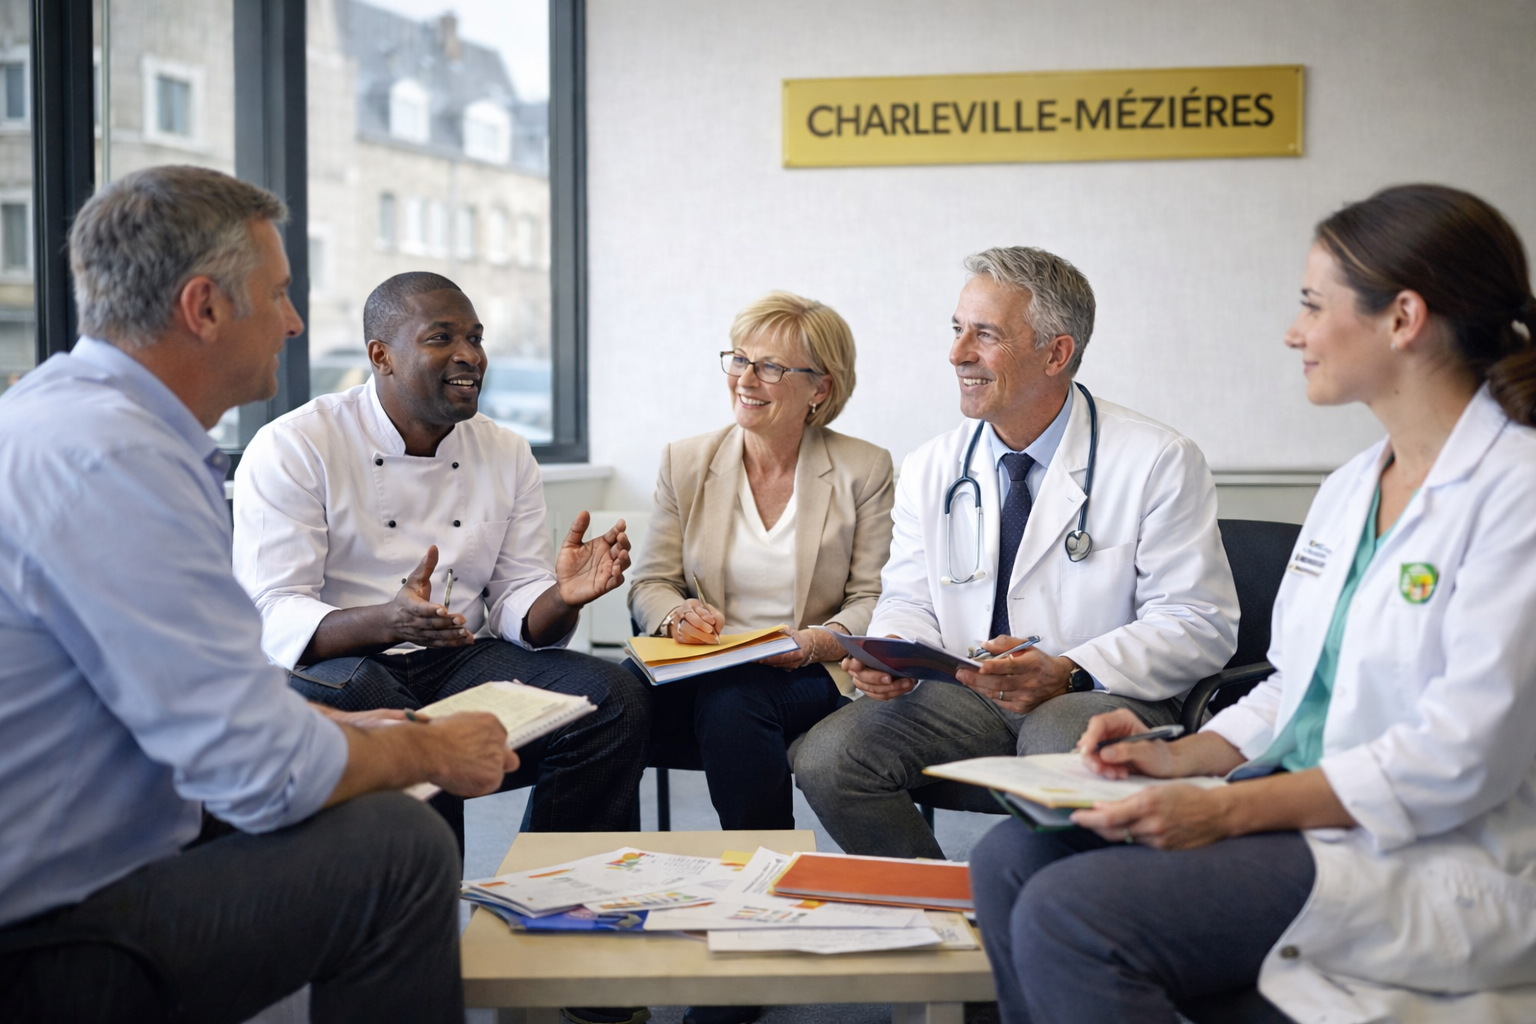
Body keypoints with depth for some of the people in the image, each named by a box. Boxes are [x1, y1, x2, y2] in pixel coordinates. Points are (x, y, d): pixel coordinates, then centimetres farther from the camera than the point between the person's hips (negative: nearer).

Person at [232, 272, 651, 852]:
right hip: (334, 661, -4)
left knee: (616, 700, -18)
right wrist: (385, 622, -34)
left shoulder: (508, 456, 11)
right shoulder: (291, 448, -6)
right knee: (376, 713, -39)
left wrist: (562, 598, -18)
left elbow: (519, 608, 7)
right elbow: (273, 618, -15)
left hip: (460, 660, 5)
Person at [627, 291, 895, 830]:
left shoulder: (865, 470, 3)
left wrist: (811, 643, -20)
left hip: (809, 678, -2)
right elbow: (650, 585, 11)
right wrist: (677, 615, -13)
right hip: (701, 672, 2)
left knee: (731, 701, -36)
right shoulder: (684, 462, 11)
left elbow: (874, 601, 0)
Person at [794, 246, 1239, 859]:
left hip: (1104, 696, -4)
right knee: (825, 757, -19)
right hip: (967, 696, 4)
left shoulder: (1159, 462, -5)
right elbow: (910, 602, 13)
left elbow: (1200, 625, -8)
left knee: (1060, 749, -38)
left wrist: (1067, 673, -22)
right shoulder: (929, 470, 10)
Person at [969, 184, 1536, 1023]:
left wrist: (1226, 811, -23)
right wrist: (1183, 756, 1)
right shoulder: (1350, 488, 13)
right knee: (1012, 859, -7)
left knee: (1071, 914, -24)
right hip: (1300, 810, 8)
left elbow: (1461, 756, -21)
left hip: (1436, 861, -8)